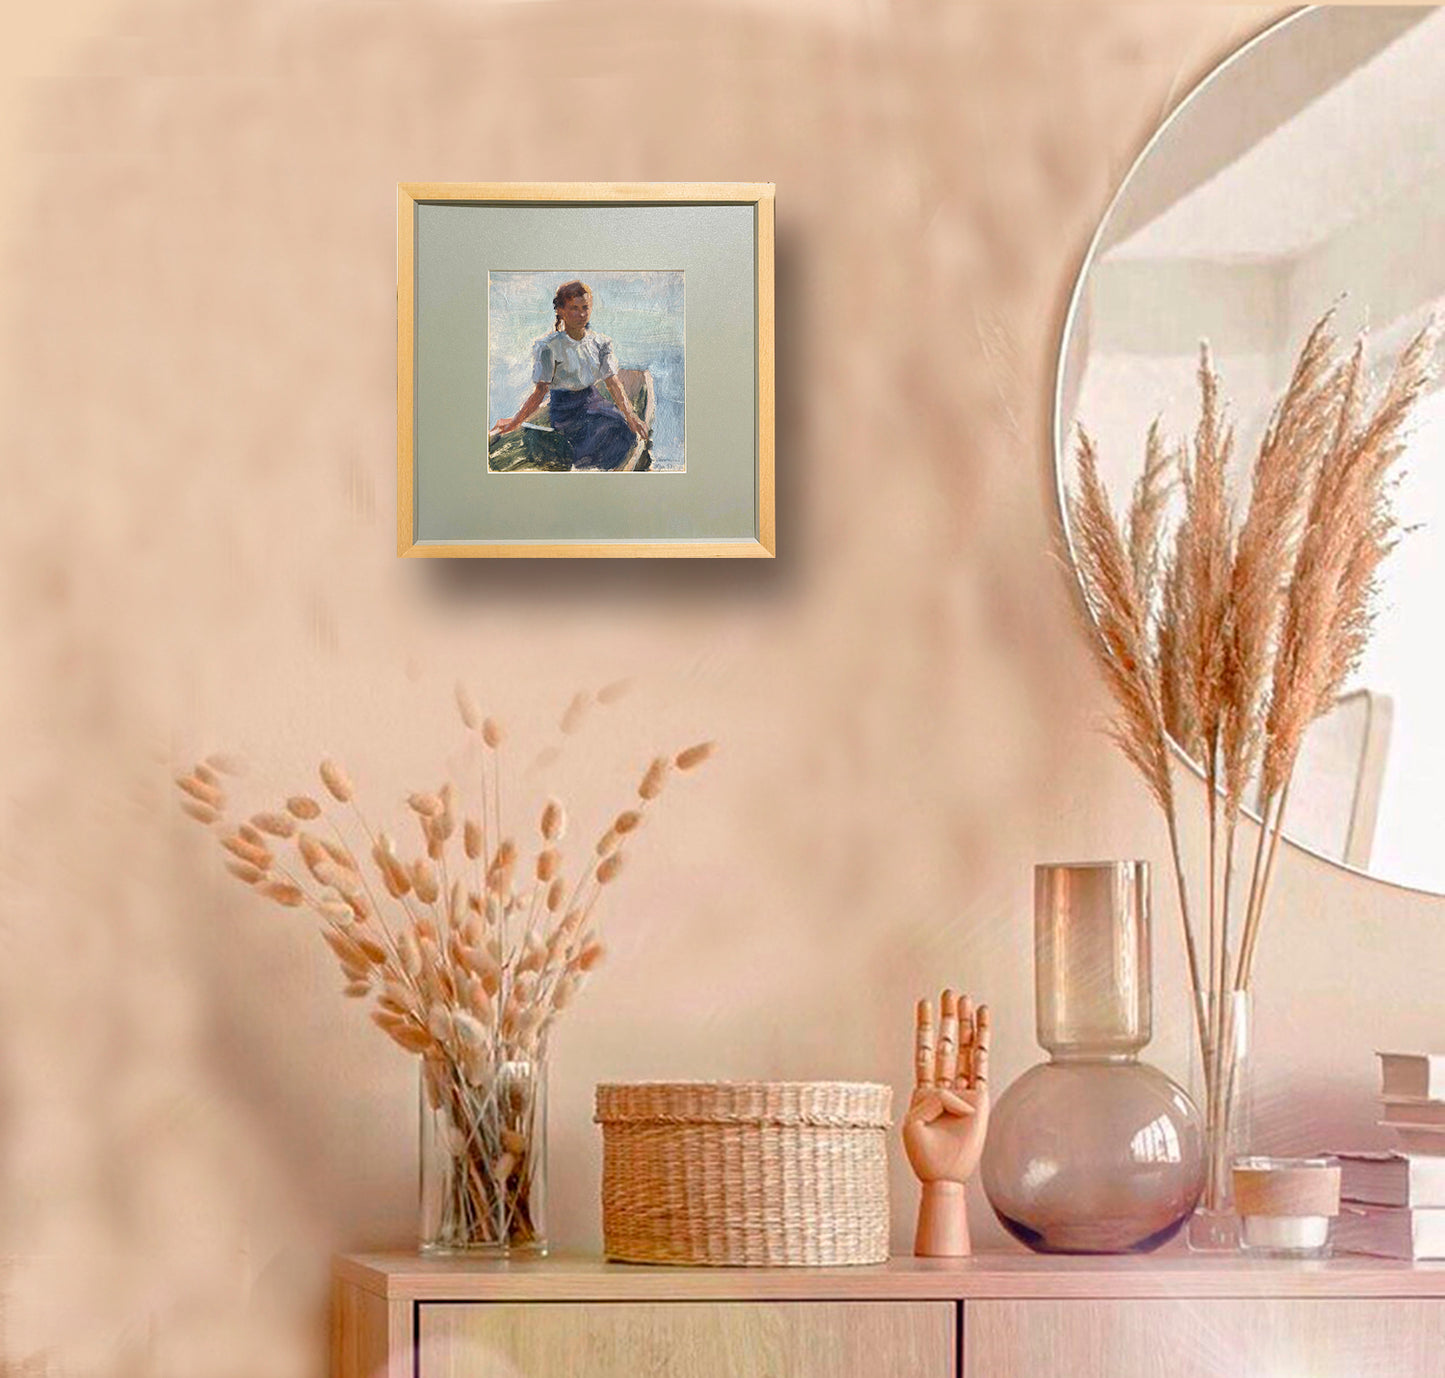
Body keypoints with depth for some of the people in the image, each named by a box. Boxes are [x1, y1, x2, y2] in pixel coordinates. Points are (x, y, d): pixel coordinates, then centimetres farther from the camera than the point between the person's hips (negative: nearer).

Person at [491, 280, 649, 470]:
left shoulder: (600, 343, 7)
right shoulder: (549, 347, -5)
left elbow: (613, 383, -1)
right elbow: (540, 390, -5)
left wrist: (630, 415, -16)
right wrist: (515, 422, -15)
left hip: (591, 402, 5)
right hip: (564, 408, -5)